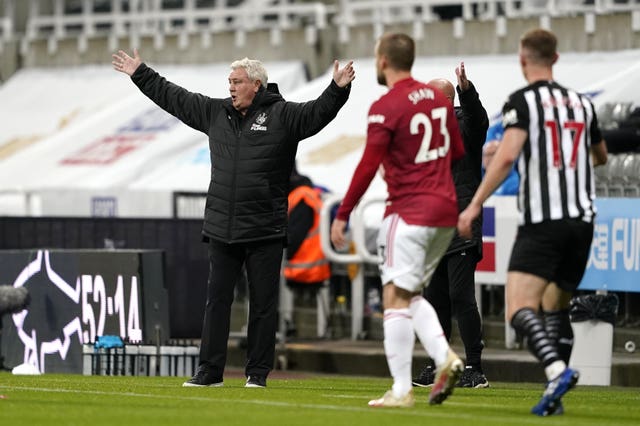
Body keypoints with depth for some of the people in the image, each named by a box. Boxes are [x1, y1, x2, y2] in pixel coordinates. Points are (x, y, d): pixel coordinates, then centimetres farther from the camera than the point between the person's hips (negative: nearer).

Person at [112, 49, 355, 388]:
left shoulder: (282, 116, -3)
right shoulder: (215, 113, 11)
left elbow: (317, 112, -14)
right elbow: (173, 98, 20)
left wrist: (338, 90, -31)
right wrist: (140, 74, 24)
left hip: (265, 232, -4)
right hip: (221, 230, 4)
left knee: (263, 305, 2)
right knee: (216, 300, 5)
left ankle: (258, 372, 9)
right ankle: (210, 370, 9)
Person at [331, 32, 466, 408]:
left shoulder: (386, 107, -11)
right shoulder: (439, 98, 10)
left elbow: (368, 167, -14)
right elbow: (458, 152, 18)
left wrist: (342, 215, -8)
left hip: (410, 212, -8)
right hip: (446, 211, 8)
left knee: (396, 298, -5)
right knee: (412, 295, 17)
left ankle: (402, 390, -8)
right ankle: (446, 357, -4)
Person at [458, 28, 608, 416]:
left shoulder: (522, 101, -2)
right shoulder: (581, 103, 15)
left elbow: (507, 155, -17)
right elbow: (601, 157, 31)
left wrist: (475, 205, -13)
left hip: (541, 221, -6)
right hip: (583, 219, 6)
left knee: (520, 309, -14)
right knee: (554, 309, 17)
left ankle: (557, 369, -37)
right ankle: (557, 395, 10)